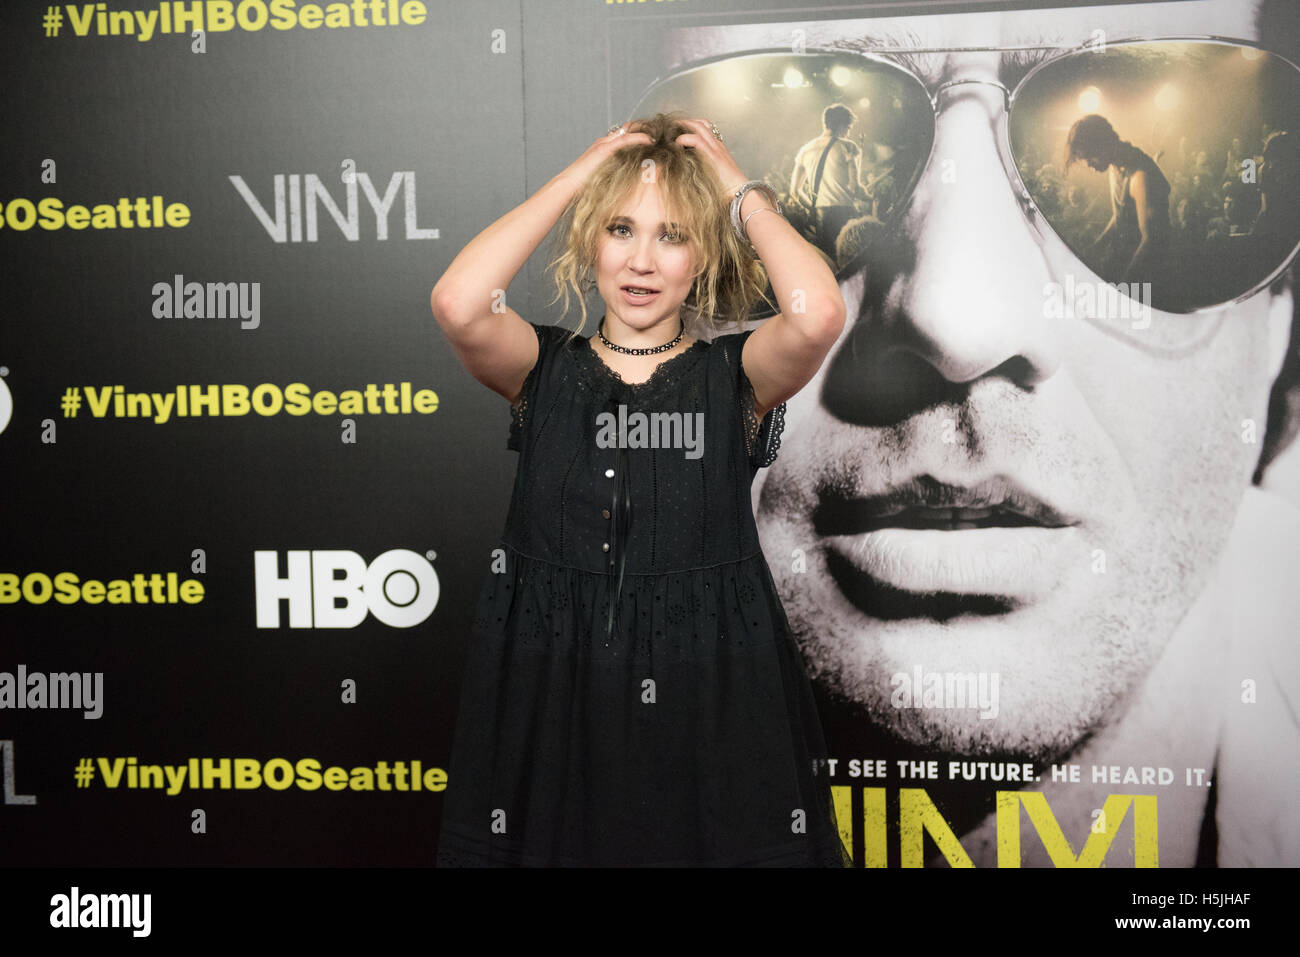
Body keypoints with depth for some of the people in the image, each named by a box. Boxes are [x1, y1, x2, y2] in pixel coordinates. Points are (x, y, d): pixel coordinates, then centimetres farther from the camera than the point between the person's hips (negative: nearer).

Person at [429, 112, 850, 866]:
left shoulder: (734, 378, -1)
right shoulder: (546, 371, 2)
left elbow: (818, 314, -23)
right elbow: (459, 304, -19)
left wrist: (741, 191, -7)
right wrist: (575, 178, -9)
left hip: (712, 702, -1)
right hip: (552, 702, 1)